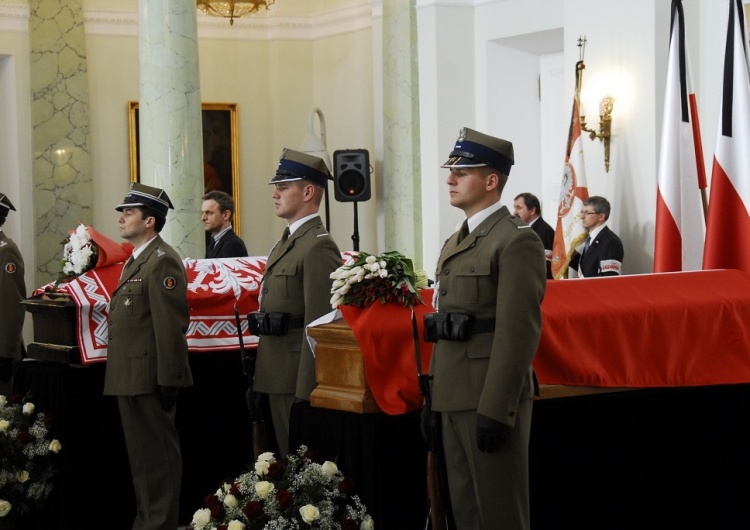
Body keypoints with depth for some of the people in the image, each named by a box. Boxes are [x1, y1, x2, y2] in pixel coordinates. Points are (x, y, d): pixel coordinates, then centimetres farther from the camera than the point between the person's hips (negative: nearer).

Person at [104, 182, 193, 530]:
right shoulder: (136, 261, 18)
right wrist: (118, 373, 17)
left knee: (158, 453, -2)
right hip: (130, 376, 10)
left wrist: (168, 381, -21)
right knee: (140, 453, 16)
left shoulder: (162, 261, -14)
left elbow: (171, 326, -19)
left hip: (150, 377, -10)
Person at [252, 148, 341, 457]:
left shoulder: (318, 246, -14)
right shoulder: (287, 242, 17)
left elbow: (319, 326, -20)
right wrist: (262, 376, 18)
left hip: (300, 378, -10)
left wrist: (306, 392, -22)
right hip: (278, 377, 10)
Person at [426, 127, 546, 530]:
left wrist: (495, 409, -22)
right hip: (454, 397, 9)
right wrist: (435, 398, 17)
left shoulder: (517, 240, -11)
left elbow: (519, 332, -18)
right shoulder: (455, 244, 17)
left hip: (491, 398, -9)